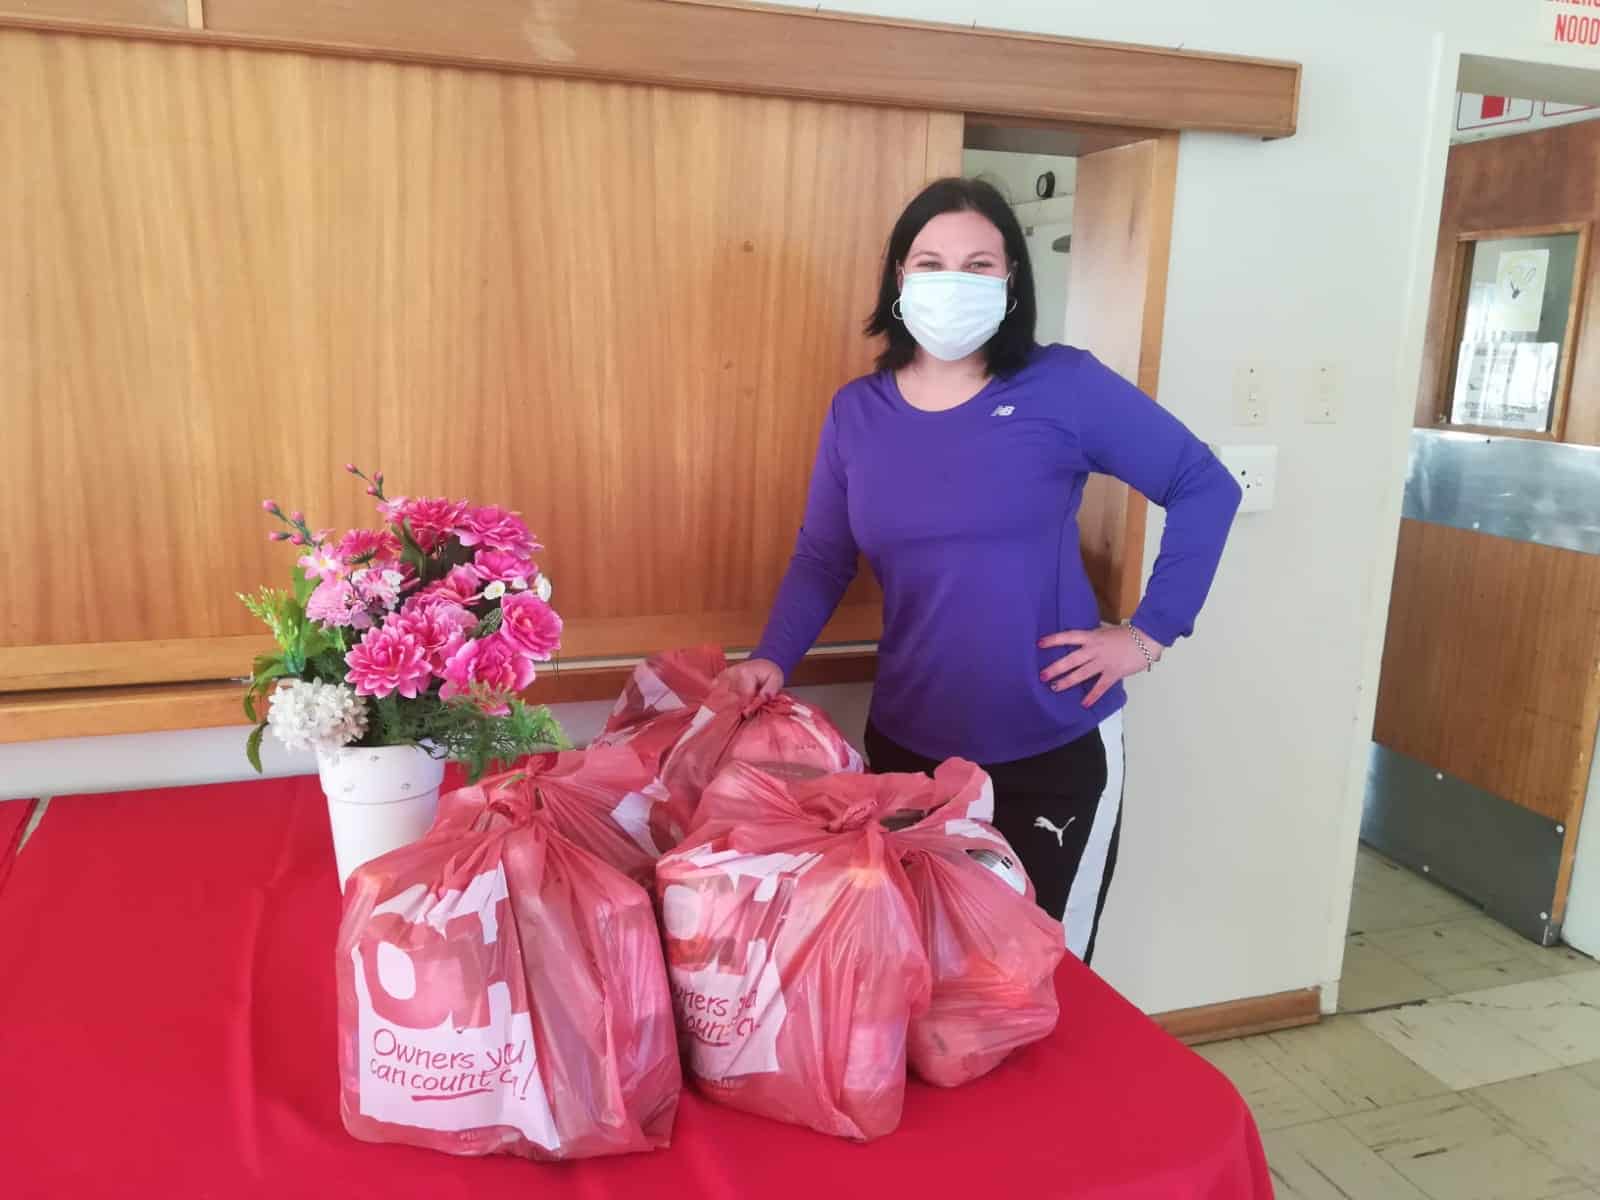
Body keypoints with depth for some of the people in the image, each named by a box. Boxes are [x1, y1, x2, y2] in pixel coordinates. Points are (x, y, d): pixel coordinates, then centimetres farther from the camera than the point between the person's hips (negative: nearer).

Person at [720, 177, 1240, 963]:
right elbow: (821, 555, 7)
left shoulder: (1064, 388, -9)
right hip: (907, 745, 3)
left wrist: (1150, 634, -8)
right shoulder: (857, 412, 1)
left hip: (1056, 750, -3)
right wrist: (773, 658, -8)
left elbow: (1205, 488, -4)